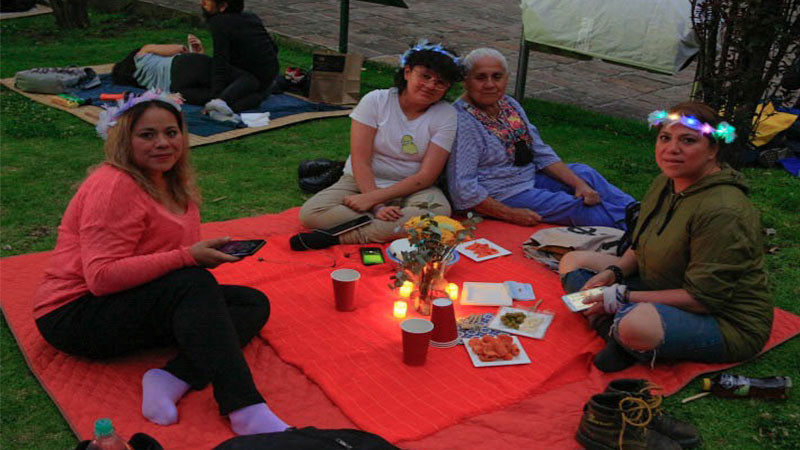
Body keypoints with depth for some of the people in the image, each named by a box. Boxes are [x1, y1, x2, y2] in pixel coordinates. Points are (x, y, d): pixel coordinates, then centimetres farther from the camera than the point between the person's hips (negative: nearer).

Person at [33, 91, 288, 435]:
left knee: (254, 303, -6)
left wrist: (207, 253, -2)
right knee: (195, 285, -34)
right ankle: (245, 412, -41)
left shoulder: (173, 182, 10)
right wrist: (187, 258, -27)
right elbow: (101, 277, -25)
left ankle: (172, 379, -27)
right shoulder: (114, 185, -17)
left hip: (137, 304, 9)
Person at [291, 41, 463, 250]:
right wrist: (378, 207, -25)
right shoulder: (376, 101, -5)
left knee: (439, 209, -35)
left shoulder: (446, 116, -5)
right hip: (361, 182, 0)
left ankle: (344, 237, -32)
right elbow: (360, 162, -11)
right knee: (310, 213, -25)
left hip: (409, 189, 0)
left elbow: (426, 176, -11)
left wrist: (373, 198, -20)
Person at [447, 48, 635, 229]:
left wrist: (578, 183, -6)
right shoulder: (462, 121, -22)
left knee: (584, 173, -2)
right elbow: (462, 189, -25)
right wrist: (512, 214, -23)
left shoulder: (509, 105, 3)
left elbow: (541, 153, 6)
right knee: (578, 206, -15)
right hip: (501, 198, -8)